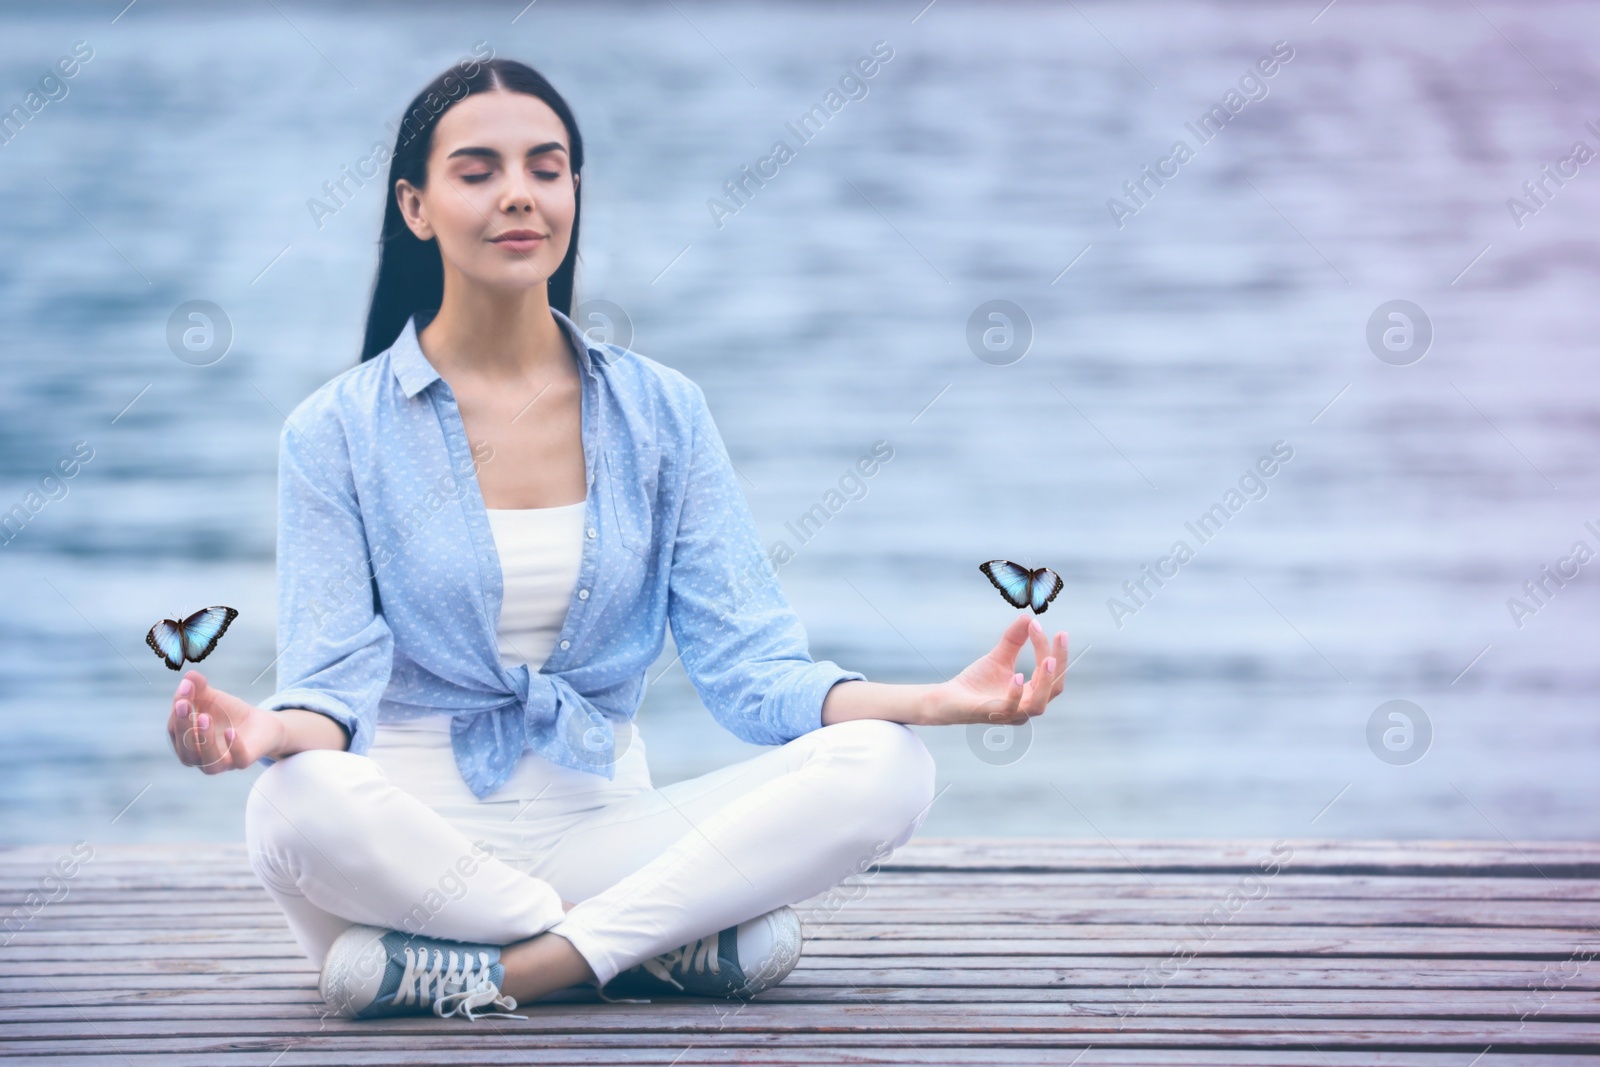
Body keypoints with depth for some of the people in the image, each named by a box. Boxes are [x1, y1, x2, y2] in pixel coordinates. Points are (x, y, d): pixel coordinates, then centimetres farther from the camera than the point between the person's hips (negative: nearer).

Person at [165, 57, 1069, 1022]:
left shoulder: (661, 412, 8)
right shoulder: (340, 433, 1)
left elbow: (749, 664, 1)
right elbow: (334, 684, -7)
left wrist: (935, 701, -18)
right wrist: (267, 731, -34)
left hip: (603, 828, 3)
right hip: (413, 843, -2)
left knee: (884, 766, -21)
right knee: (299, 804, -38)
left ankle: (477, 975, -24)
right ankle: (689, 941, -22)